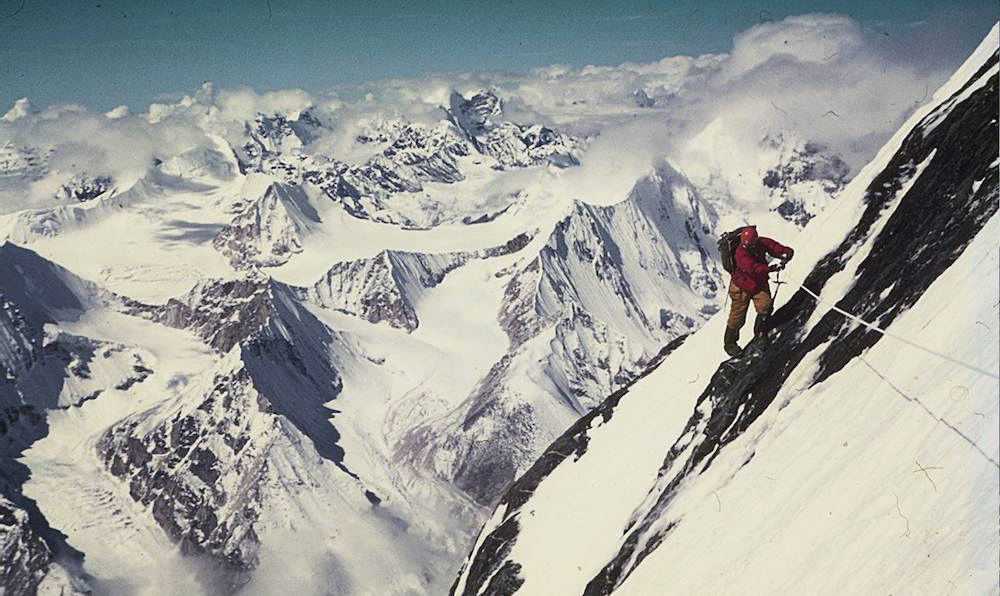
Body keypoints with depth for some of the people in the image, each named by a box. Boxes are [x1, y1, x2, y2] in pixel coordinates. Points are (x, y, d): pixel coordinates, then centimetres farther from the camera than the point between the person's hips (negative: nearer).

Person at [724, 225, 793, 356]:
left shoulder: (763, 243, -13)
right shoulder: (740, 252, -28)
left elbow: (781, 249, -12)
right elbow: (752, 268, -41)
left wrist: (785, 255, -35)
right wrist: (770, 268, -50)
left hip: (760, 284, 4)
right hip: (742, 287, -4)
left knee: (765, 306, -18)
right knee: (738, 317, 3)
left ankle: (760, 334, 8)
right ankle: (729, 342, 25)